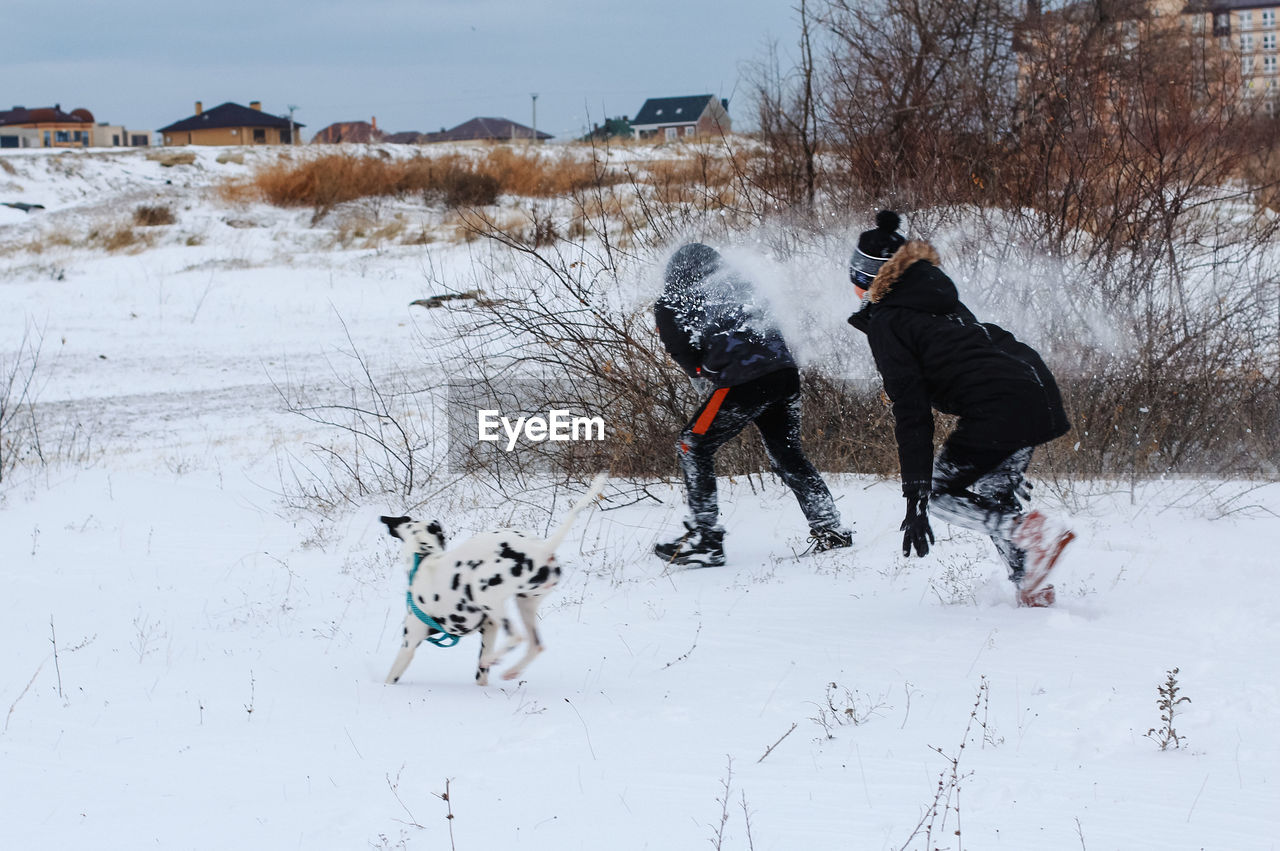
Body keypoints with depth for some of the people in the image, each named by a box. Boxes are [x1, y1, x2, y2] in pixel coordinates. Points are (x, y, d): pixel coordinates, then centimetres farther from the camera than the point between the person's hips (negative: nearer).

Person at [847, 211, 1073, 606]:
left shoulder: (886, 322, -1)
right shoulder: (936, 292, 23)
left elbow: (912, 413, -8)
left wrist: (915, 500, -9)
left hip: (1000, 407, -8)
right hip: (1039, 388, 8)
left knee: (941, 493, 9)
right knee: (992, 496, 23)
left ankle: (1028, 531, -12)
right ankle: (1031, 586, 12)